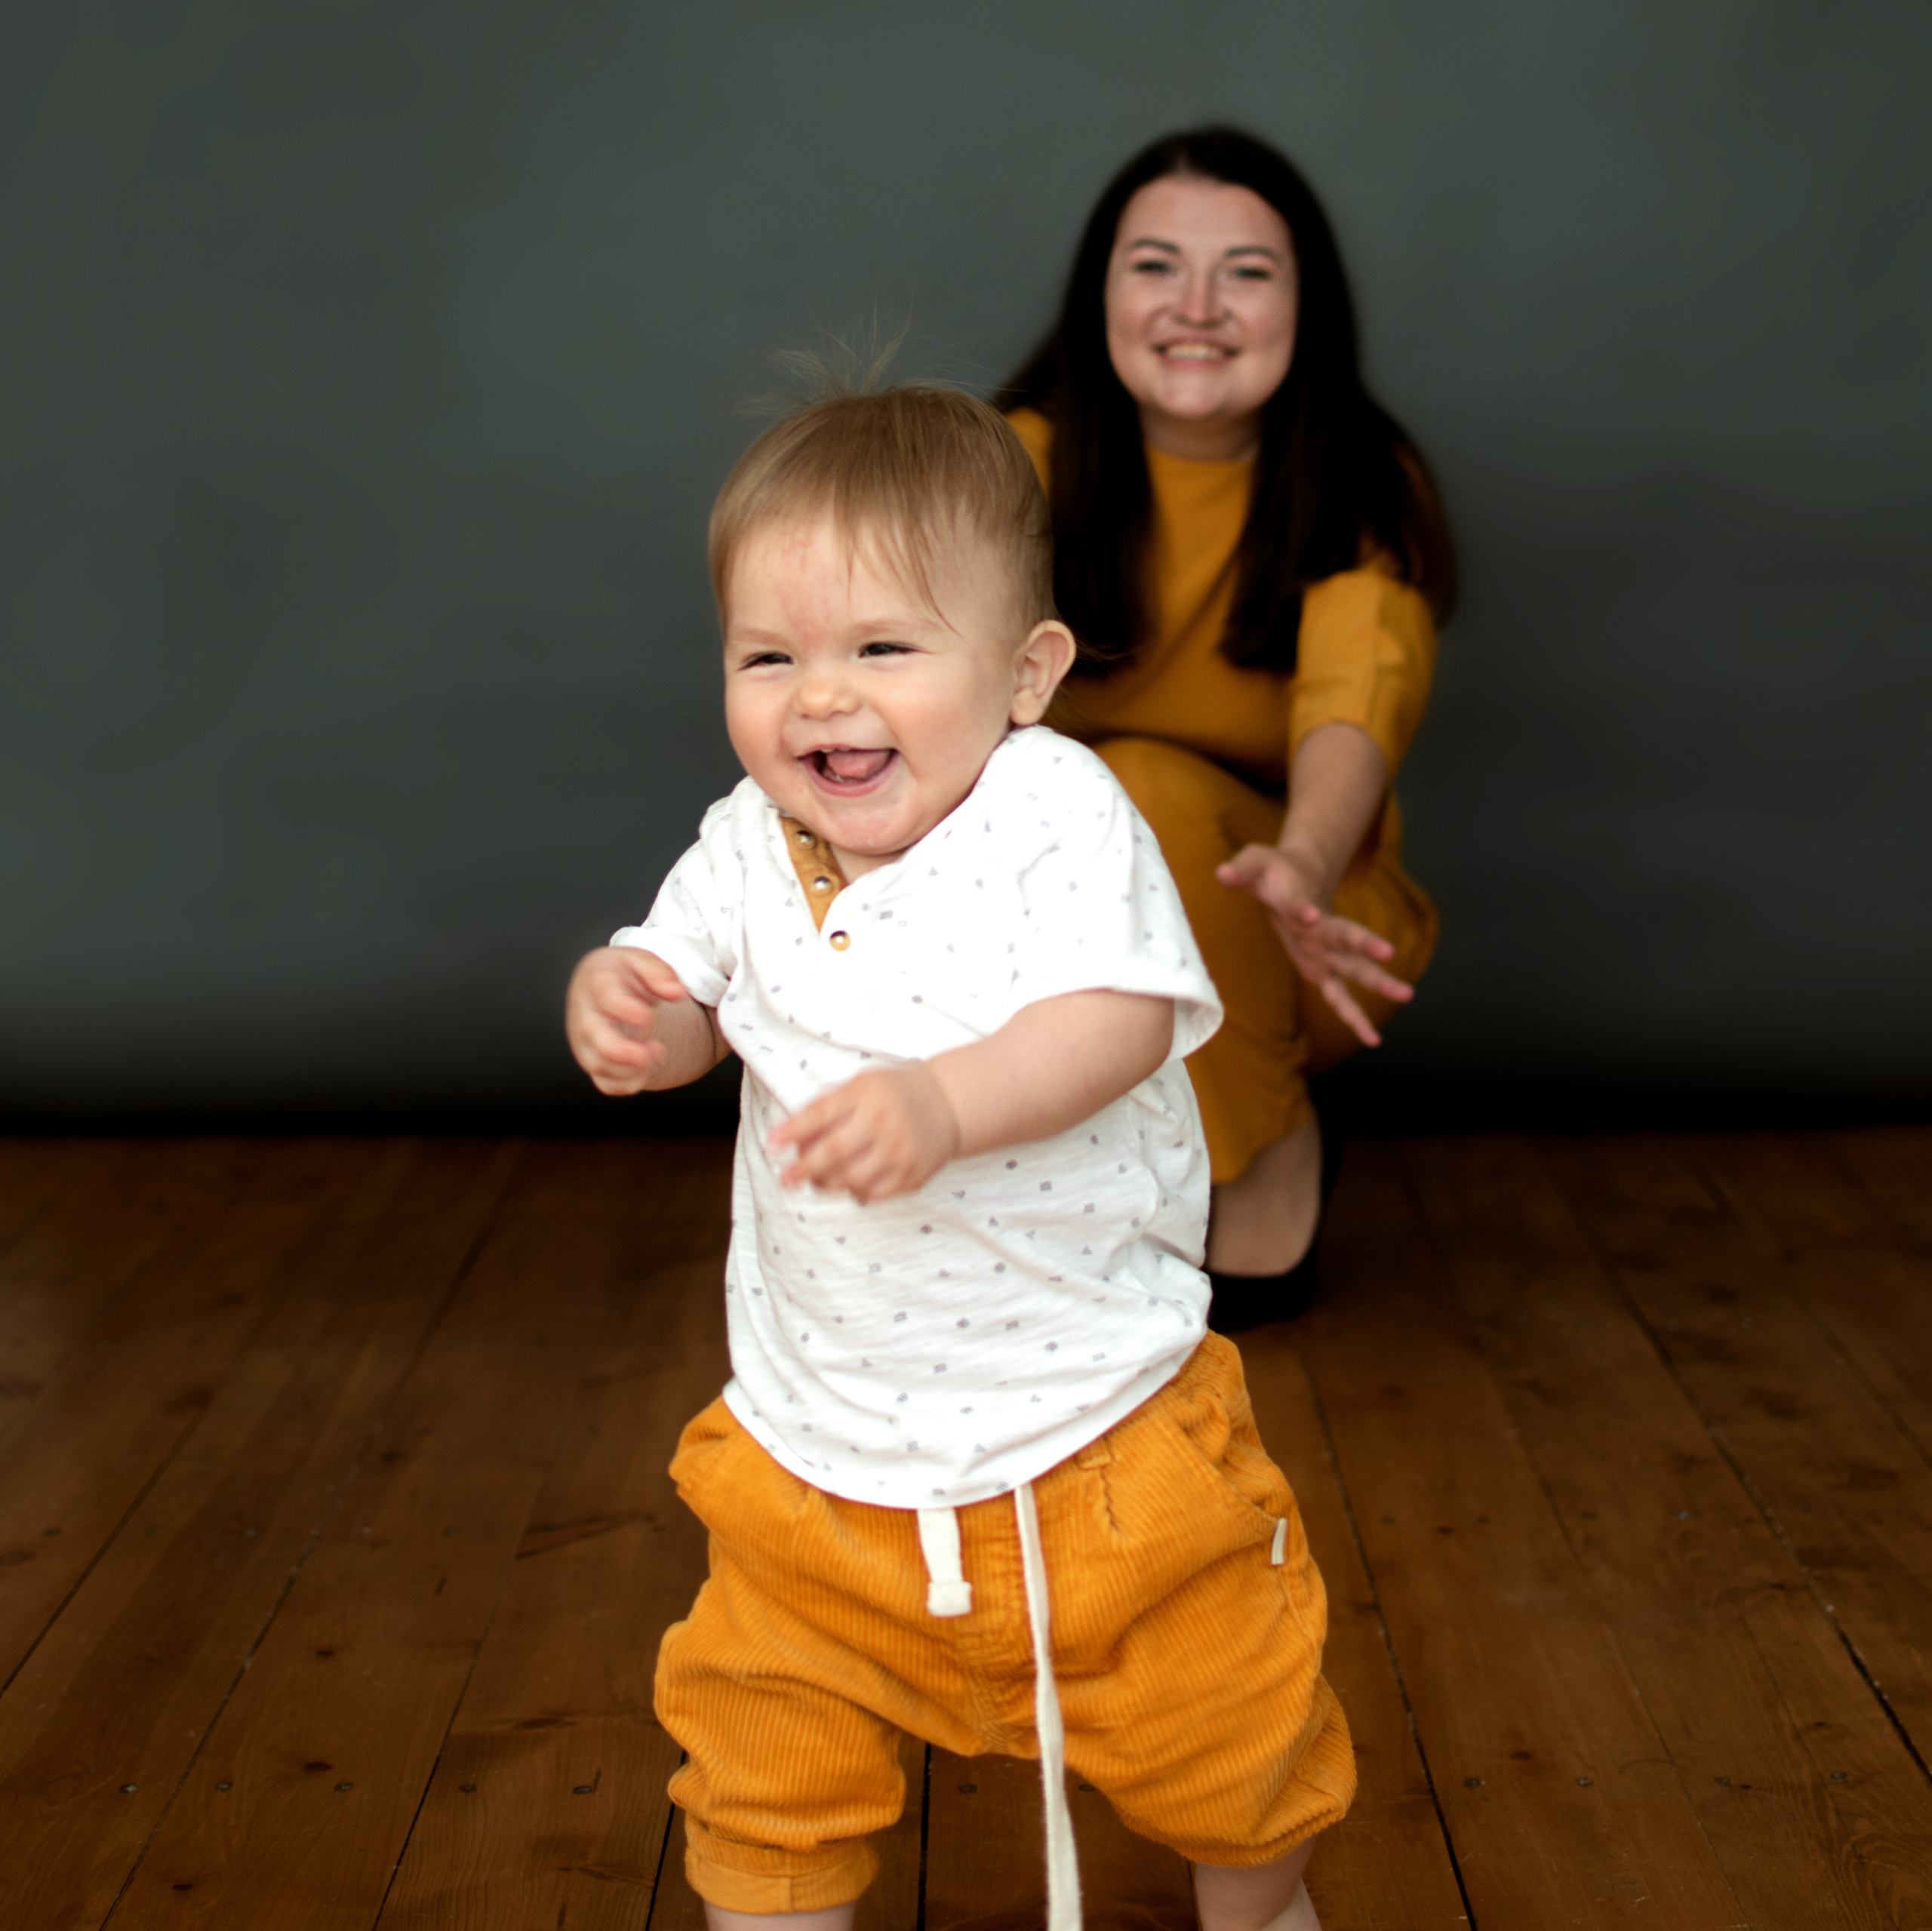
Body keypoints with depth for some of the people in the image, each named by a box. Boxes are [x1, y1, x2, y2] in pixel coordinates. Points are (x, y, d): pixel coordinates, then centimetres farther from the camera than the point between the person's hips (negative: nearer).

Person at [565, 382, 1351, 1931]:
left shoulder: (1056, 810, -17)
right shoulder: (747, 847, -3)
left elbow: (1122, 1021, -27)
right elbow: (689, 1006, 5)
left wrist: (944, 1101, -43)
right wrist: (622, 1006, -19)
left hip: (1092, 1409, -3)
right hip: (822, 1438, 3)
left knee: (1219, 1713, 16)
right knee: (769, 1746, 10)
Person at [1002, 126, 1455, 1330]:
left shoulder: (1364, 488, -10)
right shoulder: (1035, 459, -7)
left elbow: (1359, 696, -29)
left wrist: (1302, 867, -52)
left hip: (1284, 941, -1)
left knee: (1145, 791, -30)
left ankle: (1268, 1158, -12)